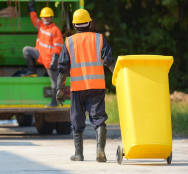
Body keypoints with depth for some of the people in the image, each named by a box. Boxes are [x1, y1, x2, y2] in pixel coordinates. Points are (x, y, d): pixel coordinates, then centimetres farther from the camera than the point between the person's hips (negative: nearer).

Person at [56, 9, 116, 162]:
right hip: (97, 86, 0)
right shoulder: (99, 39, 5)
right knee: (98, 118, -1)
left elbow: (63, 68, 2)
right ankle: (100, 148, -20)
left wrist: (60, 89, 2)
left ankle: (78, 154, 14)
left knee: (77, 121, 11)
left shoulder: (69, 42, 6)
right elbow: (110, 62, -3)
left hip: (77, 86, 0)